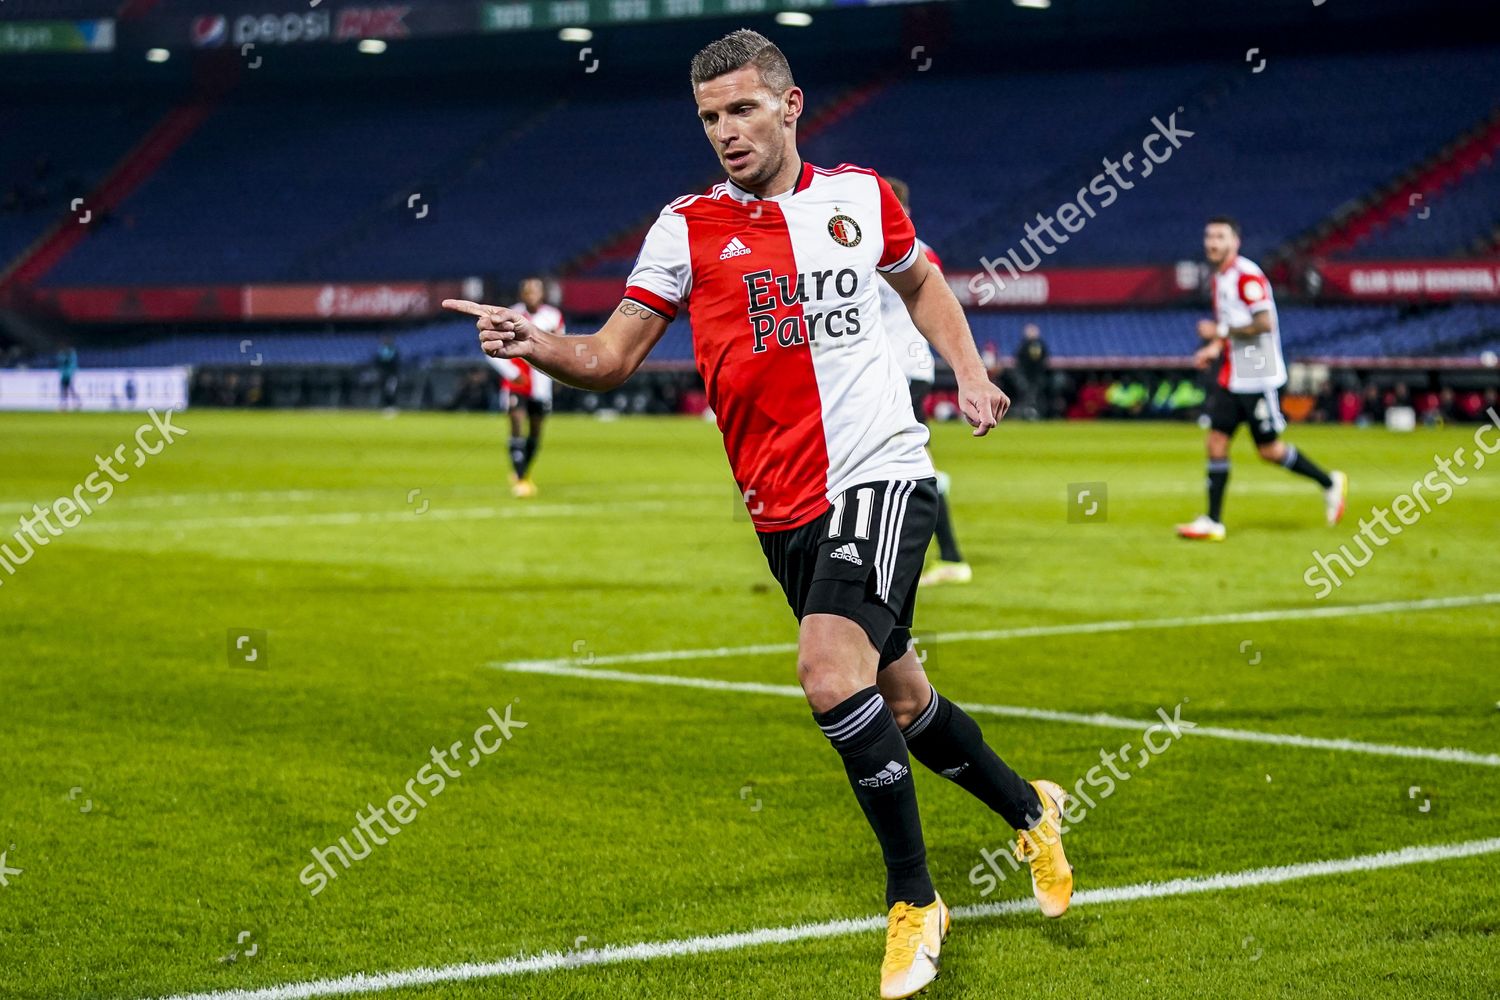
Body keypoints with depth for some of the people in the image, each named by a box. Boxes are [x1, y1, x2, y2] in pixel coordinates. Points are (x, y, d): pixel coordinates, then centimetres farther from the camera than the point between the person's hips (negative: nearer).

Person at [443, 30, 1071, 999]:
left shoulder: (861, 195, 4)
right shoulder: (688, 227, 2)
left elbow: (922, 279, 24)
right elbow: (614, 356, -3)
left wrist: (969, 371, 11)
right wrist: (540, 344, -22)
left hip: (882, 472, -3)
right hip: (785, 508, 3)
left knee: (832, 667, -23)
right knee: (897, 697, 12)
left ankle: (914, 902, -8)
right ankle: (1029, 810, 41)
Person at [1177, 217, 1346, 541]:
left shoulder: (1247, 276, -15)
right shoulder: (1220, 278, 13)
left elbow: (1264, 323, -23)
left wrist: (1220, 332, -17)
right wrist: (1214, 348, 8)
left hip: (1257, 377, -8)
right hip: (1230, 377, 8)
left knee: (1269, 449, 0)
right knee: (1217, 443, 1)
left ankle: (1330, 483, 19)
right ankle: (1213, 522, 3)